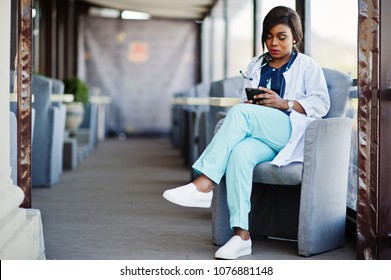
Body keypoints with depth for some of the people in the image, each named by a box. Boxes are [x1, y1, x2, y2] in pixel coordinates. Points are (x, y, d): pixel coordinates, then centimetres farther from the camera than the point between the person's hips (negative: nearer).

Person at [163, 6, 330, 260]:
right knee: (240, 153, -34)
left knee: (240, 113, -31)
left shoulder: (307, 66, 13)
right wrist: (249, 102, 0)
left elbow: (321, 103, 3)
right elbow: (244, 100, 25)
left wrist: (284, 103, -10)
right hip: (258, 135, 4)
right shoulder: (256, 65, 28)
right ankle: (241, 235, -40)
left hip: (290, 132, -4)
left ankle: (204, 185, -39)